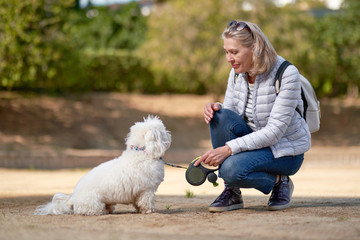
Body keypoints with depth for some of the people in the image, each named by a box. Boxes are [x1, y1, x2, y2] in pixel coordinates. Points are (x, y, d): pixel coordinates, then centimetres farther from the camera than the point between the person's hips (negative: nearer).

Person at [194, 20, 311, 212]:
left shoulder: (287, 74, -22)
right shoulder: (237, 72, -3)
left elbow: (274, 131, -26)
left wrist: (229, 148, -34)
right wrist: (215, 109, -22)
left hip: (285, 149, -6)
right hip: (254, 139, 6)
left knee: (232, 169, -32)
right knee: (221, 116, -24)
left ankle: (279, 181, -2)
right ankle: (231, 193, -13)